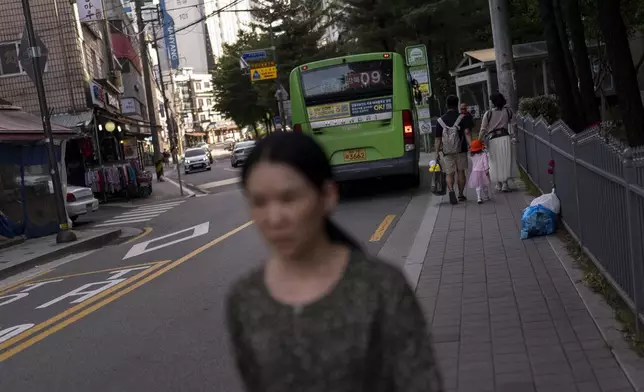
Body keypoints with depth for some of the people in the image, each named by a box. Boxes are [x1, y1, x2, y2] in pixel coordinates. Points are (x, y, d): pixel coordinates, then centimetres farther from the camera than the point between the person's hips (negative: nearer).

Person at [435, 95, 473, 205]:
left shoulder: (441, 120, 3)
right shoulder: (462, 117, -1)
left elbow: (438, 139, 2)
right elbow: (467, 133, -13)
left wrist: (437, 153, 5)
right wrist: (470, 145, -17)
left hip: (447, 152, 1)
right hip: (461, 150, -1)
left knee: (449, 173, 4)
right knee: (460, 171, 11)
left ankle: (451, 190, -20)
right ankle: (461, 194, 17)